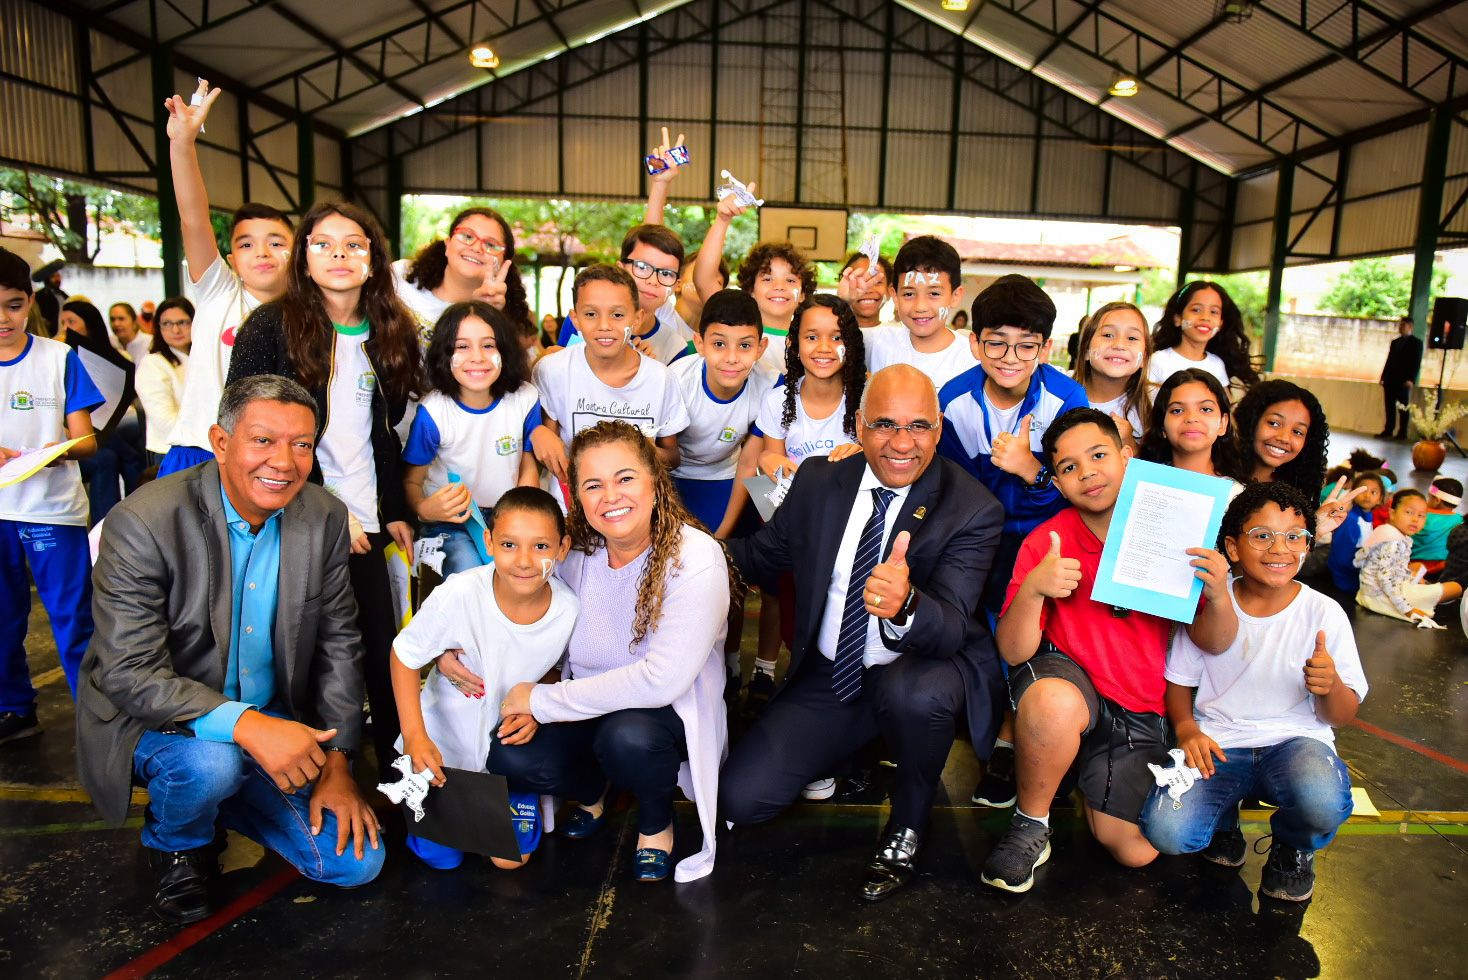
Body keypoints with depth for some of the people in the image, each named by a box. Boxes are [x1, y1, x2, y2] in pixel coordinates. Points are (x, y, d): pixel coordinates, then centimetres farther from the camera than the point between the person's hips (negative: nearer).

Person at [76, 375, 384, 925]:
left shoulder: (325, 518, -8)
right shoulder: (143, 523, -21)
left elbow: (338, 644, -2)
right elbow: (131, 674, -25)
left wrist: (336, 761, -7)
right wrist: (245, 724, -39)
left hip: (276, 726, 4)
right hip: (154, 720, -3)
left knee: (357, 861, -4)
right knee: (210, 762, -37)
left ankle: (221, 799, 22)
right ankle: (174, 843, 1)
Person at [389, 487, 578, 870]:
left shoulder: (568, 609, -21)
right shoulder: (460, 594, -31)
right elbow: (404, 656, -15)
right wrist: (414, 735, -23)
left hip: (511, 746, 2)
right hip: (444, 742, -2)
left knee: (511, 857, 4)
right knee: (440, 856, 4)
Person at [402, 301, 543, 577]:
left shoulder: (525, 399, -7)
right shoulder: (433, 412, -14)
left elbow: (529, 467, 5)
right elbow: (411, 480, -3)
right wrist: (423, 509, -27)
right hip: (451, 521, -2)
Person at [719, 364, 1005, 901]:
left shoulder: (974, 509, -17)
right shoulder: (819, 480, -4)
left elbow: (951, 629, -29)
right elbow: (759, 556, 9)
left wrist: (905, 604, -53)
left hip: (920, 672, -3)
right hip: (828, 676, 3)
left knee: (913, 694, -40)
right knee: (739, 799, -11)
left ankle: (908, 826, -5)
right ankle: (847, 753, 21)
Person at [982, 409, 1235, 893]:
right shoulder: (1045, 542, -11)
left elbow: (1213, 643, -2)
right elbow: (1013, 652, -13)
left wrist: (1217, 594, -25)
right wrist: (1033, 588, -32)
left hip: (1139, 713, 2)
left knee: (1136, 852, -6)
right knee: (1054, 704, -39)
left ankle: (1088, 782, 27)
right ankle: (1029, 827, -10)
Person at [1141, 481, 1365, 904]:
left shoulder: (1324, 612, -3)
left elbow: (1342, 717, -1)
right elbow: (1179, 680, 8)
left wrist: (1331, 686, -24)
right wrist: (1187, 728, -12)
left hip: (1295, 740, 0)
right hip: (1217, 743, 1)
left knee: (1323, 802, -37)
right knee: (1165, 830, -25)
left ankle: (1293, 848, 5)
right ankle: (1223, 819, 15)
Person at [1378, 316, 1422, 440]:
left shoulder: (1416, 342, 1)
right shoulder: (1394, 342, 21)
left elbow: (1417, 362, -6)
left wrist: (1411, 379, -16)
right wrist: (1384, 377, 10)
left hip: (1403, 381, -6)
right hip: (1390, 380, 6)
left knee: (1403, 407, -3)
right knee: (1389, 406, 4)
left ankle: (1402, 432, -2)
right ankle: (1388, 430, 6)